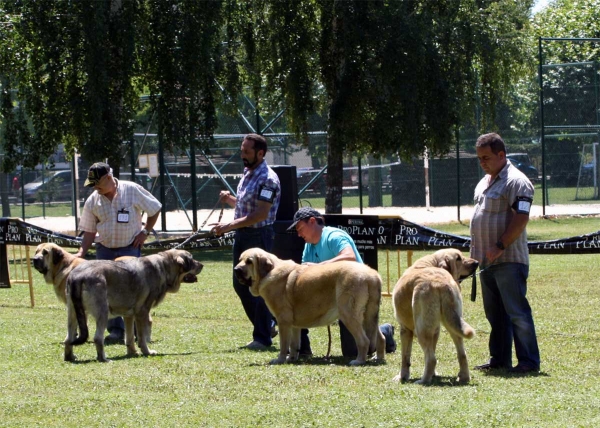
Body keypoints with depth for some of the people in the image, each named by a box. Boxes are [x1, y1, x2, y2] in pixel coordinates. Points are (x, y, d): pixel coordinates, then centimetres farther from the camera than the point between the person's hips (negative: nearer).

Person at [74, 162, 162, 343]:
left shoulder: (132, 190, -8)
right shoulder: (93, 201, 0)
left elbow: (155, 209, 3)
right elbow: (89, 231, 5)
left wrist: (145, 231, -4)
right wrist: (82, 252, -7)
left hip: (130, 247, -3)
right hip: (104, 250, 3)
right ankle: (116, 330, 1)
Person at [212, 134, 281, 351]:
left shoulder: (267, 179, -17)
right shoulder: (247, 174, 12)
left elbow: (261, 214, -24)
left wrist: (230, 225, -29)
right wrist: (230, 199, 3)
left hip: (259, 235, -10)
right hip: (242, 235, 10)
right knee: (240, 284, 14)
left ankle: (262, 337, 3)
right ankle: (268, 326, 26)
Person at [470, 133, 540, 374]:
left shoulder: (516, 182, -12)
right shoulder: (486, 182, 18)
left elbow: (521, 218, -20)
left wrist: (500, 246, -22)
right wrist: (476, 249, 17)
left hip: (509, 260, -9)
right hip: (486, 260, 9)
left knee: (517, 312, -9)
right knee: (495, 313, 12)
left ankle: (529, 361, -6)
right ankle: (499, 360, 18)